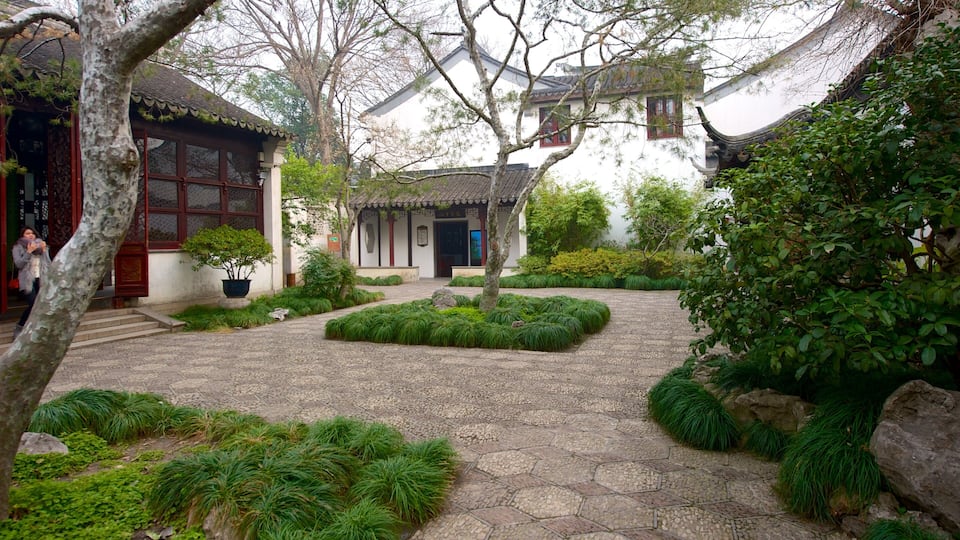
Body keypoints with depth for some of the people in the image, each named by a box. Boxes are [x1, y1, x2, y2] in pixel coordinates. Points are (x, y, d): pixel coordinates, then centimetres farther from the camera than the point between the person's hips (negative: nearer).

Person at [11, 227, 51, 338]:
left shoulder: (41, 246, 14)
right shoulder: (18, 247, 5)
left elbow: (48, 264, 8)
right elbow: (18, 264, -7)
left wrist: (44, 250, -3)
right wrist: (29, 252, -13)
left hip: (41, 279, 4)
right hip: (28, 280, -4)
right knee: (33, 305, -17)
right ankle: (18, 328, 2)